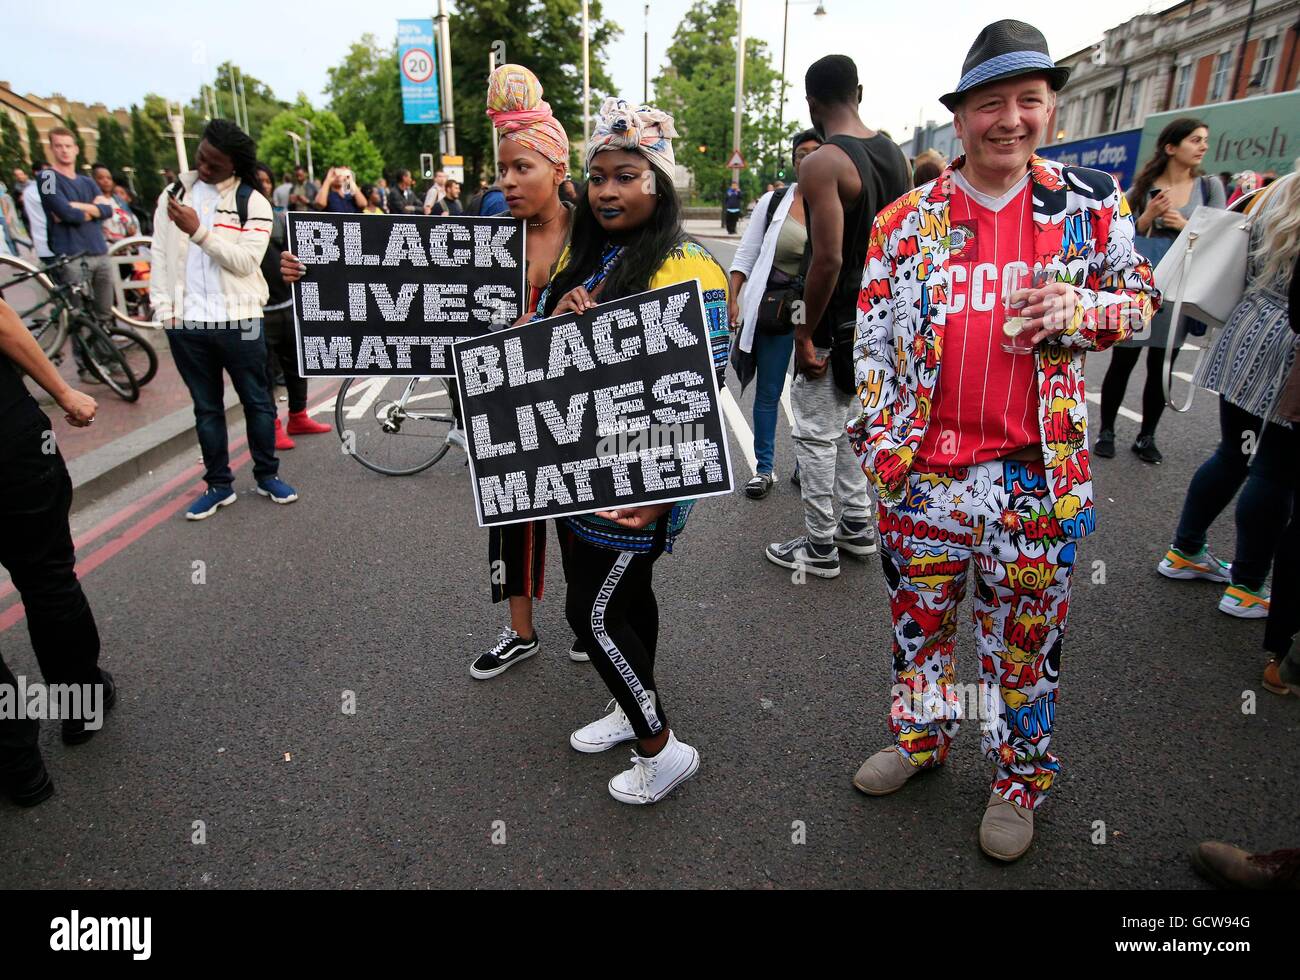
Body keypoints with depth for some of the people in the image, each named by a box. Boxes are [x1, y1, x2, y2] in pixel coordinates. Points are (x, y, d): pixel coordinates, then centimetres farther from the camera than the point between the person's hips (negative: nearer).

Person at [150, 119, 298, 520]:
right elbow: (160, 256, 9)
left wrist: (199, 231, -18)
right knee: (206, 408, 11)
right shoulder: (174, 193, 9)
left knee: (257, 401, 7)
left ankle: (267, 475, 23)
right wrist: (164, 309, 0)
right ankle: (219, 484, 21)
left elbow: (247, 261, -13)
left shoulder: (253, 203, -2)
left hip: (239, 321, -3)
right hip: (186, 323, 3)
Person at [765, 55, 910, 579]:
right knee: (849, 421, 21)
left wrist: (806, 333, -18)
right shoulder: (895, 155, 8)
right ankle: (857, 524, 33)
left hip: (834, 324, -8)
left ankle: (820, 547, 15)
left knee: (816, 433, 4)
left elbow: (828, 259, -25)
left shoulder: (822, 163, -17)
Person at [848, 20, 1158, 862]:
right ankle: (921, 738, 40)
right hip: (924, 470, 1)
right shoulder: (906, 220, 1)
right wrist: (877, 441, 0)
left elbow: (1139, 297, 12)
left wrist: (1078, 309, -11)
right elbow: (873, 336, 4)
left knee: (1025, 635, 12)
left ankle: (1021, 777, 34)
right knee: (919, 617, 16)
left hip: (1040, 475, -1)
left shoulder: (1092, 203, 2)